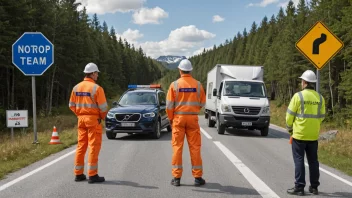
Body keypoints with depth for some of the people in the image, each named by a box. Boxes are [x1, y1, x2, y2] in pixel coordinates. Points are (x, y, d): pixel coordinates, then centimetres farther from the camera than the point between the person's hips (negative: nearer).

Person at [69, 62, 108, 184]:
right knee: (94, 147, -2)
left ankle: (78, 174, 18)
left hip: (81, 119, 6)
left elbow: (72, 105, 11)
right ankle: (92, 175, -1)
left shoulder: (76, 88, 8)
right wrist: (102, 117, 4)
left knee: (81, 146, 12)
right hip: (93, 119, -6)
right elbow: (103, 107, -13)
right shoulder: (96, 88, -12)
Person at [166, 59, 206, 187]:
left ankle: (177, 177, 5)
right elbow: (202, 103, 6)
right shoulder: (197, 84, -1)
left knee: (177, 147, 4)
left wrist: (170, 118, 9)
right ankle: (197, 177, 9)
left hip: (178, 118, -1)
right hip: (193, 118, 1)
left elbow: (169, 105, -5)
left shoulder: (175, 84, -5)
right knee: (195, 147, 6)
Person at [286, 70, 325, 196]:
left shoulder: (298, 96, -11)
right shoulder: (320, 98, 3)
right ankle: (314, 187, 19)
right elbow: (321, 116, 8)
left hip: (299, 134, -4)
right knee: (313, 161, 13)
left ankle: (299, 187, 2)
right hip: (313, 135, 5)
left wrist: (289, 128, 8)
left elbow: (290, 115, -8)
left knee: (299, 160, 1)